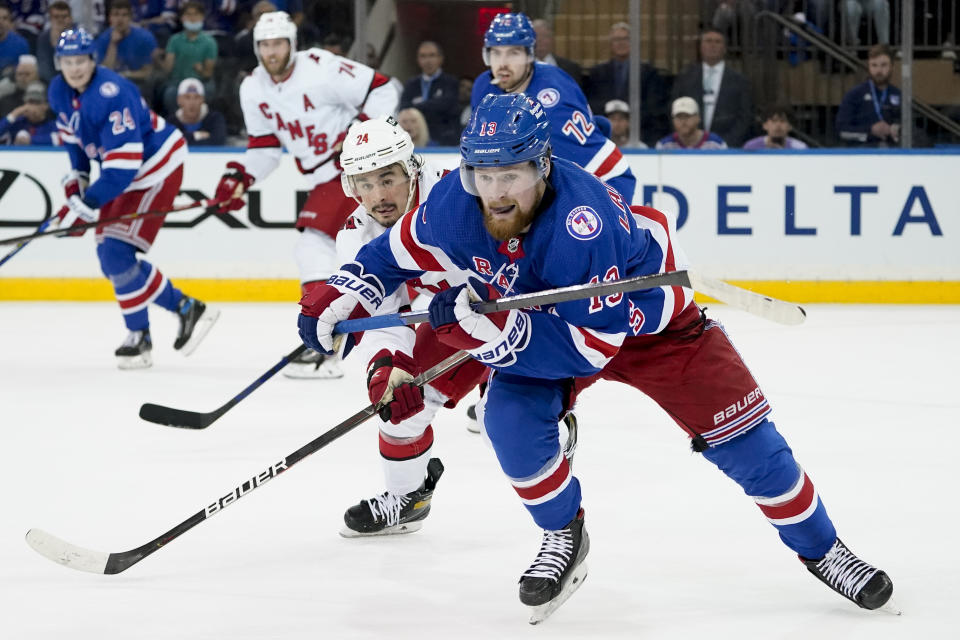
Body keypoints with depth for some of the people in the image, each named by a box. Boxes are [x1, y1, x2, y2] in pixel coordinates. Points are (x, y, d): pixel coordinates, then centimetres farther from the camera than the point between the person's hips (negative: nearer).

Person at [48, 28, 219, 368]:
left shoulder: (112, 96, -32)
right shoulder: (60, 91, -5)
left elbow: (123, 164, -36)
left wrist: (87, 206, -35)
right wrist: (75, 181, 14)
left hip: (156, 170, -10)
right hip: (118, 172, 10)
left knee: (117, 254, -17)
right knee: (109, 257, 6)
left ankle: (139, 335, -2)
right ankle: (183, 307, 13)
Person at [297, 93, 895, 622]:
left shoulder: (583, 225, -43)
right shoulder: (456, 203, -26)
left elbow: (592, 346, -40)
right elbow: (401, 250, -5)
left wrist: (489, 328, -48)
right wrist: (338, 297, -20)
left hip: (648, 318, -4)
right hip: (534, 319, 5)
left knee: (741, 437, -5)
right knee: (511, 415, -21)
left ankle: (820, 547, 15)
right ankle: (563, 536, 4)